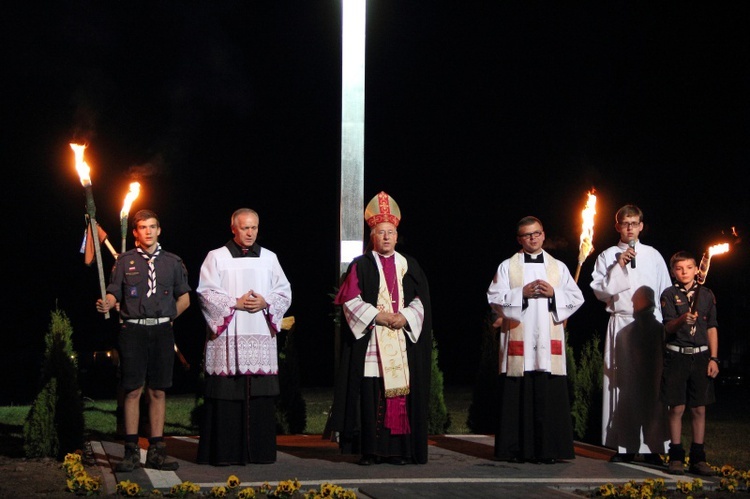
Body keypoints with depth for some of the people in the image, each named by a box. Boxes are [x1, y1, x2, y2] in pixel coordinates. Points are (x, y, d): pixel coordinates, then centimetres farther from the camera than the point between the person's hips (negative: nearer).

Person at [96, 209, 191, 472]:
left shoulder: (173, 262, 12)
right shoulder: (124, 261, 7)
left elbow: (184, 298, 17)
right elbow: (113, 293, 1)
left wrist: (165, 318, 10)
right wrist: (106, 303, -20)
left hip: (162, 331, 2)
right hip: (132, 331, -2)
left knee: (158, 392, 4)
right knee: (132, 391, -4)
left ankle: (156, 451, 7)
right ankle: (131, 451, -1)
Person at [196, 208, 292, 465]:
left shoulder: (269, 258, 14)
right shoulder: (216, 257, 4)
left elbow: (284, 292, 13)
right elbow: (206, 293, -2)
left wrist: (265, 302, -6)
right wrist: (236, 303, -11)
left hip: (262, 337, 3)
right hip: (227, 337, -3)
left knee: (262, 395, 0)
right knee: (227, 396, -6)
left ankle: (260, 450, 6)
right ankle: (224, 452, -2)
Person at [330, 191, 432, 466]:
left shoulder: (409, 266, 14)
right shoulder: (361, 266, 7)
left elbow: (421, 299, 10)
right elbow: (350, 299, -2)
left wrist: (404, 317, -7)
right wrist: (378, 316, -12)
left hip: (403, 342, 2)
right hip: (371, 342, -2)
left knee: (401, 392, -3)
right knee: (370, 394, -7)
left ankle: (399, 449, 0)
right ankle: (370, 450, -4)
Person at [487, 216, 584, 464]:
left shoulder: (558, 267, 16)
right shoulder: (507, 267, 10)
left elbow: (576, 298, 11)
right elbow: (494, 298, 1)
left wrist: (553, 293, -6)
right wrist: (522, 293, -10)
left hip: (549, 343, 1)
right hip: (518, 342, -1)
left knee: (549, 397, -4)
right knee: (518, 397, -5)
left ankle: (548, 449, 0)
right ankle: (517, 449, 0)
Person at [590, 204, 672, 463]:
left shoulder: (653, 255, 13)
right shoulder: (608, 256, 9)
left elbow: (666, 292, 13)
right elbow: (599, 290, 0)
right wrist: (619, 267, -9)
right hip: (620, 325, -1)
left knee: (652, 384, -5)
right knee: (622, 384, -5)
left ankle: (652, 445, -2)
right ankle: (624, 445, -1)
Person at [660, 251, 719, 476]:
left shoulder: (707, 295, 7)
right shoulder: (669, 295, 1)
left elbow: (712, 328, 9)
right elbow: (669, 327, -8)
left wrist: (713, 358, 3)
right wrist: (682, 320, -29)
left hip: (701, 356, 2)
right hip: (677, 356, -2)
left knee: (699, 409, 4)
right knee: (677, 408, 0)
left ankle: (698, 458, 10)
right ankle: (676, 457, 7)